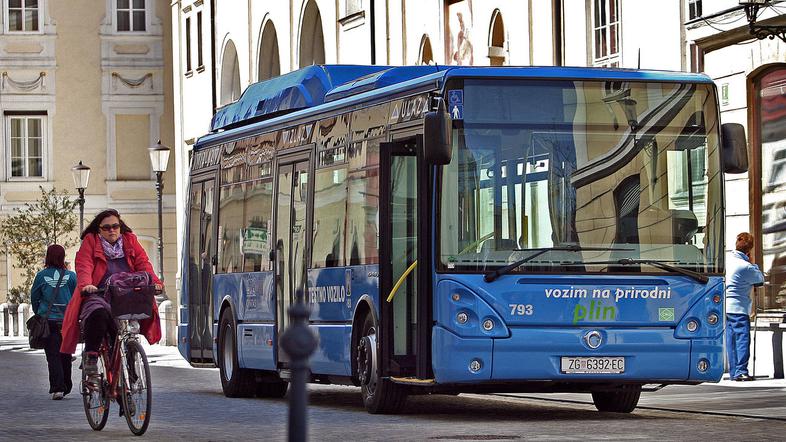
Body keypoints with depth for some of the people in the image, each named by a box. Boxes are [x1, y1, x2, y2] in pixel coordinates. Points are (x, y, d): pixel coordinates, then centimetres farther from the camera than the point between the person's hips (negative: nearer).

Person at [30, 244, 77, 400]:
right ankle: (66, 386, 22)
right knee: (65, 354, 14)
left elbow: (34, 298, 4)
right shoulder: (71, 276, -3)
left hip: (48, 321, -1)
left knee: (53, 355, 0)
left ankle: (57, 388, -12)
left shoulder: (41, 276, -4)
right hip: (67, 321, 1)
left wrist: (39, 314, 20)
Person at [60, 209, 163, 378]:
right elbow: (84, 266, -5)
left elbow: (143, 263, 6)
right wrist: (86, 284, -26)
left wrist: (153, 281, -13)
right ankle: (90, 355, -20)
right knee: (98, 314, -36)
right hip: (97, 296, -3)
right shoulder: (91, 241, 10)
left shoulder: (130, 241, 18)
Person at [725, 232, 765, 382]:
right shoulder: (745, 267, -18)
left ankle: (733, 372, 13)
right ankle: (741, 371, -15)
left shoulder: (728, 260, 4)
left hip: (726, 306, 8)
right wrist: (752, 263, 8)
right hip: (738, 307, -8)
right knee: (743, 338, -7)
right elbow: (761, 279, -2)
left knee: (731, 339, 10)